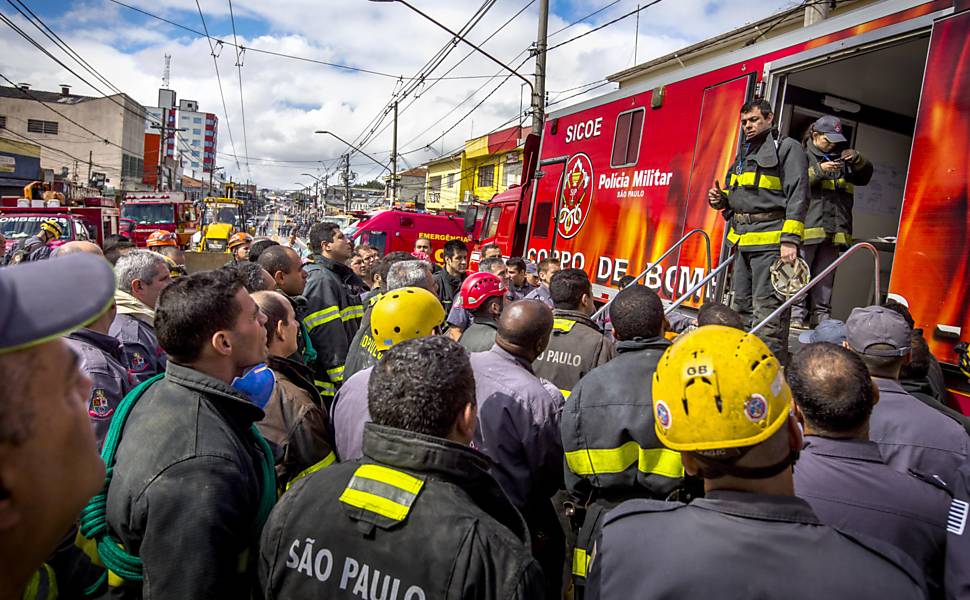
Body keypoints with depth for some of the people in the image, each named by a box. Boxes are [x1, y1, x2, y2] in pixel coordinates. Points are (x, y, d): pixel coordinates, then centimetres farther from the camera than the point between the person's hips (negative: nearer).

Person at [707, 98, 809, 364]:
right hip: (743, 242, 8)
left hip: (770, 241, -8)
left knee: (768, 310, -10)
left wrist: (790, 239, -20)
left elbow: (798, 195, -11)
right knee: (741, 307, 13)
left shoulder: (787, 148, -1)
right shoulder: (745, 154, 24)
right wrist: (720, 198, 7)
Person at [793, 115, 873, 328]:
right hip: (807, 225, -5)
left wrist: (857, 159, 2)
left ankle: (821, 315, 12)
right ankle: (796, 314, -3)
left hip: (834, 229, 6)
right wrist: (819, 170, -16)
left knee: (826, 275, 8)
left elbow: (865, 176, 21)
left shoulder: (840, 158, 23)